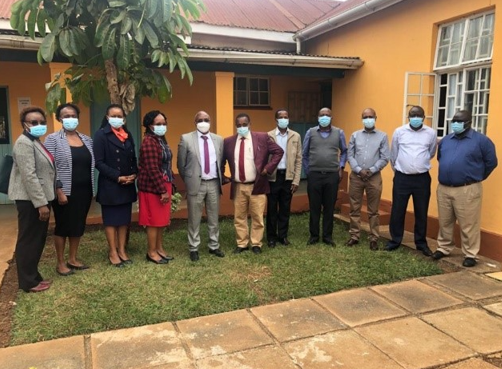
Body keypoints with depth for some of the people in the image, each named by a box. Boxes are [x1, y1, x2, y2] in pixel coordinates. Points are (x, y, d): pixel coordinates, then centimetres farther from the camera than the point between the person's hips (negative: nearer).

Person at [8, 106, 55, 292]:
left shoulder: (37, 142, 15)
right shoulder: (24, 143, -15)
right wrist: (41, 203, -24)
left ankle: (33, 276, 26)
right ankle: (28, 282, 10)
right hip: (30, 200, -10)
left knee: (38, 239, 15)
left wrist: (44, 200, 17)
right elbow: (29, 176, -22)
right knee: (28, 240, 0)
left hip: (40, 197, 10)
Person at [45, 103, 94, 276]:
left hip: (84, 191, 5)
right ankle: (60, 263, 17)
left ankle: (72, 259, 25)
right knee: (63, 226, 5)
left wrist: (92, 189, 7)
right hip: (65, 191, -5)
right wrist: (59, 191, -17)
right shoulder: (53, 139, -5)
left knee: (78, 226, 12)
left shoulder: (86, 139, 10)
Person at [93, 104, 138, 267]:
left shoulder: (128, 135, 12)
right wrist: (118, 177, -16)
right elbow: (99, 162, -12)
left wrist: (134, 174, -4)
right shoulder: (101, 135, -7)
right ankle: (113, 252, 14)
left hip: (127, 185, 6)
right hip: (110, 185, -5)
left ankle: (122, 250, 20)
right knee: (111, 219, 4)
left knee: (124, 219, 10)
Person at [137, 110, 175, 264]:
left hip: (163, 185, 9)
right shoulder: (149, 142, -17)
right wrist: (163, 190, -21)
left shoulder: (161, 140, 13)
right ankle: (152, 252, 12)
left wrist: (168, 187, 15)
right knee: (153, 220, 0)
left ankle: (159, 248, 26)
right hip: (153, 187, -9)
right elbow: (152, 169, -22)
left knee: (161, 219, 15)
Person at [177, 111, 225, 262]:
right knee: (194, 219, 6)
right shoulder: (186, 139, -5)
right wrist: (188, 180, 5)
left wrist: (220, 179, 12)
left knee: (214, 218, 12)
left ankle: (214, 246, 25)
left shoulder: (219, 139, 6)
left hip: (214, 184, 3)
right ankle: (194, 248, 18)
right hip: (196, 184, -3)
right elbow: (181, 164, 1)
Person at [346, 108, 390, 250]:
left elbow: (385, 158, -2)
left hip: (374, 177, -2)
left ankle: (374, 238, 13)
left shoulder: (382, 136, 2)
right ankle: (354, 236, 16)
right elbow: (350, 155, 2)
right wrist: (359, 170, -11)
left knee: (373, 210, 5)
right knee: (354, 208, 6)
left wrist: (371, 170, -13)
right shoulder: (355, 135, 7)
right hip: (356, 176, 2)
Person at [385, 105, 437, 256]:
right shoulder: (399, 132, -1)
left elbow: (431, 154, 16)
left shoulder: (431, 133, 0)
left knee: (421, 212, 10)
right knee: (397, 211, 5)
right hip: (402, 177, 0)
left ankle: (421, 243, 23)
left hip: (422, 178, 1)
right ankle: (395, 240, 20)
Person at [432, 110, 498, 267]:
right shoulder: (445, 140, 11)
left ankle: (470, 254, 12)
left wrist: (476, 177, 7)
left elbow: (491, 162, 1)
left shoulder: (481, 140, -4)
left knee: (468, 225, 1)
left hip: (467, 190, -5)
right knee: (444, 222, 14)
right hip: (443, 188, 5)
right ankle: (443, 248, 28)